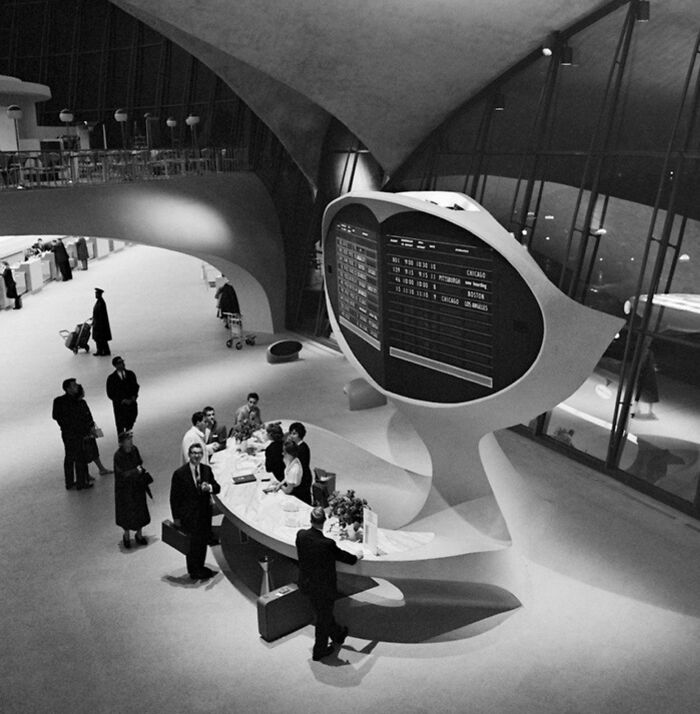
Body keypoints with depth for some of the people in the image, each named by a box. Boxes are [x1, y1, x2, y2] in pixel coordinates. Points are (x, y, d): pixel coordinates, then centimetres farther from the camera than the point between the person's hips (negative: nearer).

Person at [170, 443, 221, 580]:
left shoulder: (206, 469, 3)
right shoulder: (179, 473, -11)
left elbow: (217, 487, 4)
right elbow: (174, 497, -8)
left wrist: (209, 487, -21)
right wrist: (176, 517, -7)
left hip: (205, 513, 4)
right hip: (188, 515, -4)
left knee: (203, 541, 5)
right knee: (193, 542, -6)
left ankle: (200, 568, 24)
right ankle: (194, 571, 12)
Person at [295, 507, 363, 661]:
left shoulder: (301, 535, -15)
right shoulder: (327, 544, -32)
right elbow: (342, 556, -13)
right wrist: (357, 557, 9)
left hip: (306, 584, 6)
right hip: (322, 588, -6)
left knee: (324, 613, 28)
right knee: (323, 619, 17)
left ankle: (338, 634, 52)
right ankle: (319, 651, 35)